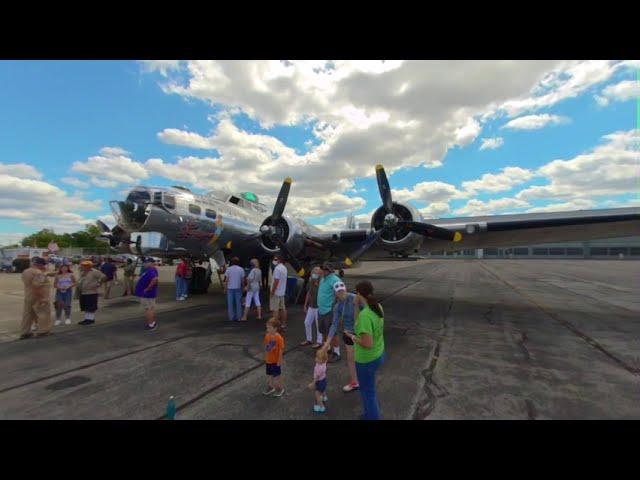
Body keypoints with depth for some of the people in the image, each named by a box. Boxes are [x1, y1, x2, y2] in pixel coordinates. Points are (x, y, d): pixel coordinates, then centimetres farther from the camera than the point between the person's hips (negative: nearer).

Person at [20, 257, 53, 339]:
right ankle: (42, 331, 4)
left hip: (28, 297, 9)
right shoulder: (38, 273, -19)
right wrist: (42, 298, -23)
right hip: (39, 298, -9)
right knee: (43, 314, 1)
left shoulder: (25, 272, 12)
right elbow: (37, 286, -26)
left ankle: (24, 332, 14)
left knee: (28, 315, 12)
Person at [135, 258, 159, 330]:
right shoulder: (149, 270, 11)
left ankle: (151, 325, 4)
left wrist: (147, 288, -30)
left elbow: (155, 279, -40)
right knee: (151, 309, 18)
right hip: (148, 294, 11)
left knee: (148, 310, -3)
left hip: (147, 294, -11)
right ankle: (153, 323, 28)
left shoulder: (150, 271, -23)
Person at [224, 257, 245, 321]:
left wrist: (225, 288, 2)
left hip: (230, 288, 0)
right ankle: (239, 317, 10)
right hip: (238, 288, 0)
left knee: (230, 303, 6)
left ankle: (232, 317, 7)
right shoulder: (241, 269, -1)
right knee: (238, 303, 8)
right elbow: (243, 279, -2)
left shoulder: (228, 269, -2)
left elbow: (226, 280, -4)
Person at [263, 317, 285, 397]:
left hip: (276, 361, -6)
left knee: (277, 375, 12)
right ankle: (270, 388, 40)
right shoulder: (267, 336, -6)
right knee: (269, 375, 20)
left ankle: (280, 389, 32)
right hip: (268, 360, 6)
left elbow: (281, 350, -19)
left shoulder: (279, 338, -25)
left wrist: (279, 361, -15)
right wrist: (265, 357, 9)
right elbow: (266, 348, 4)